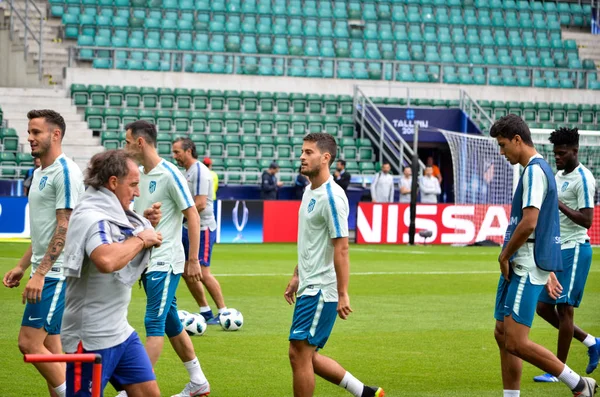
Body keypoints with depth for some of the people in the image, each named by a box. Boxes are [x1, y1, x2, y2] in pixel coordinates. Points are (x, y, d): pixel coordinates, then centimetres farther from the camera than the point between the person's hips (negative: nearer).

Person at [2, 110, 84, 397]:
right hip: (45, 273, 10)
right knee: (50, 347, 9)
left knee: (29, 342, -12)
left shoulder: (65, 172, -14)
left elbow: (64, 228, -19)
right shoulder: (40, 173, 16)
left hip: (56, 273, -10)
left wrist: (39, 274, -23)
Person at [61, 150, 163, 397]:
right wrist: (140, 239, -21)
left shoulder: (110, 214, 10)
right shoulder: (90, 216, -19)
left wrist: (145, 226, 5)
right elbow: (106, 260, -38)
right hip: (91, 338, -10)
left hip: (120, 331, 10)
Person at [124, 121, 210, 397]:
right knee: (171, 323, 13)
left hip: (165, 262, -8)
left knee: (154, 323, -10)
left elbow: (192, 215, -13)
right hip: (147, 261, 8)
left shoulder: (169, 174, -13)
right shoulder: (140, 175, 10)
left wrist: (193, 260, -14)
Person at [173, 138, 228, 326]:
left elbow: (200, 204, -23)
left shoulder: (199, 171, -17)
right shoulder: (188, 171, 13)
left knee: (202, 273, -9)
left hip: (202, 229, -10)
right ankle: (205, 312, 18)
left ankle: (223, 312, 1)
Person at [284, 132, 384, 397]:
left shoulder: (331, 196, -17)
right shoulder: (310, 191, 13)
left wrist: (343, 294, -21)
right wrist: (297, 277, 22)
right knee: (308, 357, 12)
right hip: (308, 287, 10)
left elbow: (341, 248, -19)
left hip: (321, 291, -10)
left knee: (299, 353, -7)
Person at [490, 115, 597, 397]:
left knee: (516, 342, -13)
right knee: (502, 334, 10)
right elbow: (543, 224, 24)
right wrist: (548, 273, 25)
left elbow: (528, 224, -24)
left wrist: (504, 256, -11)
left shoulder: (534, 171, -14)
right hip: (518, 266, 10)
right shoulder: (537, 169, 18)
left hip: (527, 268, -10)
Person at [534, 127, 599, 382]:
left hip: (574, 249, -9)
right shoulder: (558, 176, 15)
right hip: (556, 250, 9)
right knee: (544, 308, 9)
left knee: (564, 308, -7)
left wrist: (559, 204, -25)